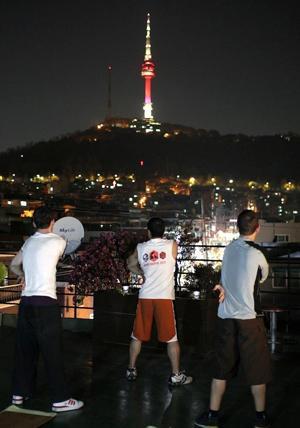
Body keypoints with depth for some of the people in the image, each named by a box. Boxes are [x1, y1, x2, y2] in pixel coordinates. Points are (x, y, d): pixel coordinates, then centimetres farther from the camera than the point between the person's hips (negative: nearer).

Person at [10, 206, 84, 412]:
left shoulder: (29, 242, 11)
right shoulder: (58, 241, -5)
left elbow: (14, 266, 24)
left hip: (26, 301, 6)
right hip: (46, 302, -6)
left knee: (25, 349, 15)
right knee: (53, 352, -1)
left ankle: (19, 393, 24)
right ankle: (60, 400, 5)